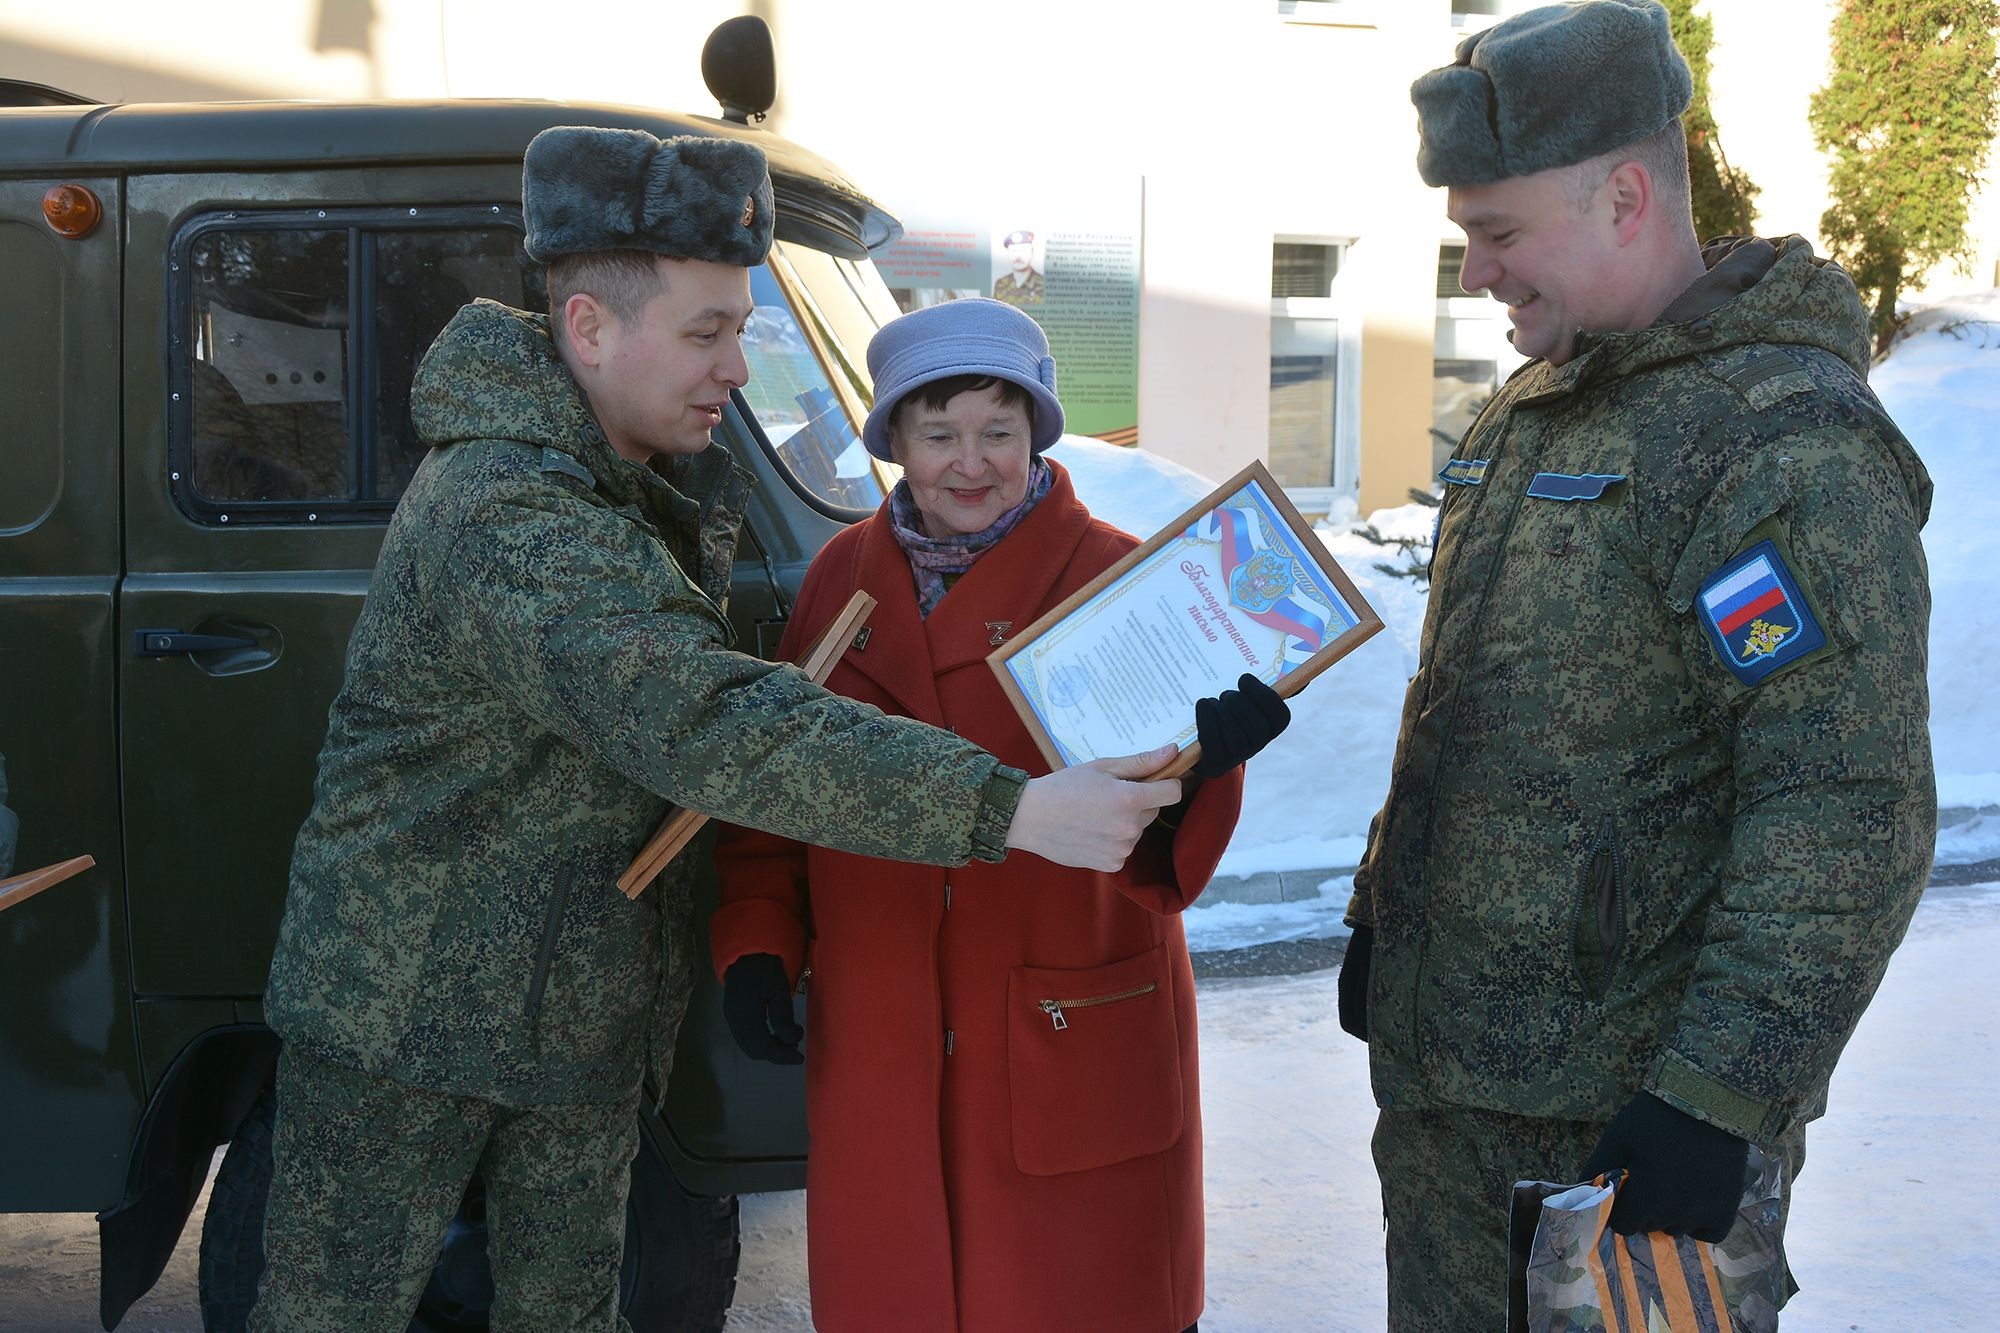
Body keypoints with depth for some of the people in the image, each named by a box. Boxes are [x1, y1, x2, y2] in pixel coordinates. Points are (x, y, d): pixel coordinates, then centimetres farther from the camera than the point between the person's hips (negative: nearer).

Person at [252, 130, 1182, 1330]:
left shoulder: (643, 481, 3)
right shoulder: (507, 521, -31)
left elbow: (682, 682, 20)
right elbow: (707, 726, -43)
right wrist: (1013, 809, -47)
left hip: (585, 1004, 8)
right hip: (410, 1001, -8)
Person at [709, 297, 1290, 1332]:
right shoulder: (843, 573, 5)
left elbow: (1156, 853, -15)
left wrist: (1192, 769, -36)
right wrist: (754, 945, 0)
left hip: (1072, 1043, -3)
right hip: (876, 1043, 4)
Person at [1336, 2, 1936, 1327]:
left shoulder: (1790, 443, -19)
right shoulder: (1530, 411, 11)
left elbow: (1852, 815, -23)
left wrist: (1717, 1099, -26)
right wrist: (1381, 911, 21)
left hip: (1616, 1114, -8)